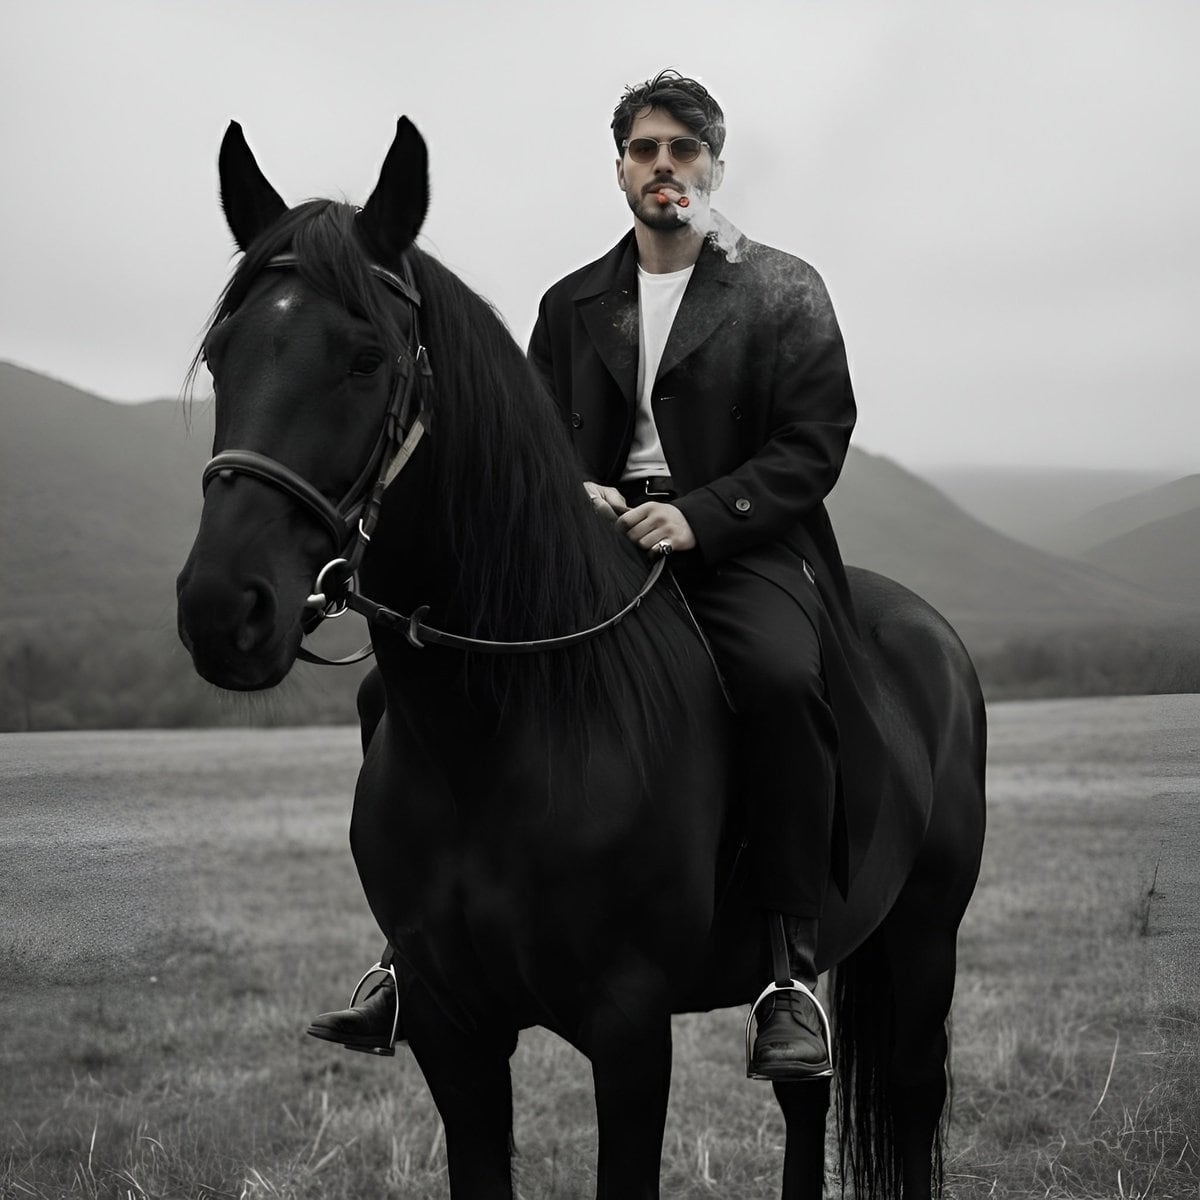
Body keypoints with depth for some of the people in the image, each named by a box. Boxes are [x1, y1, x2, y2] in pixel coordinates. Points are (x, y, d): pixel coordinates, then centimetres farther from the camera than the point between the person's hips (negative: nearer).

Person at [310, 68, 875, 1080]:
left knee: (780, 676, -37)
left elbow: (814, 445, -2)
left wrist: (698, 514, -17)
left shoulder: (785, 292, 7)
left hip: (739, 547, -4)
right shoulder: (572, 304, 21)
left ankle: (795, 971, -30)